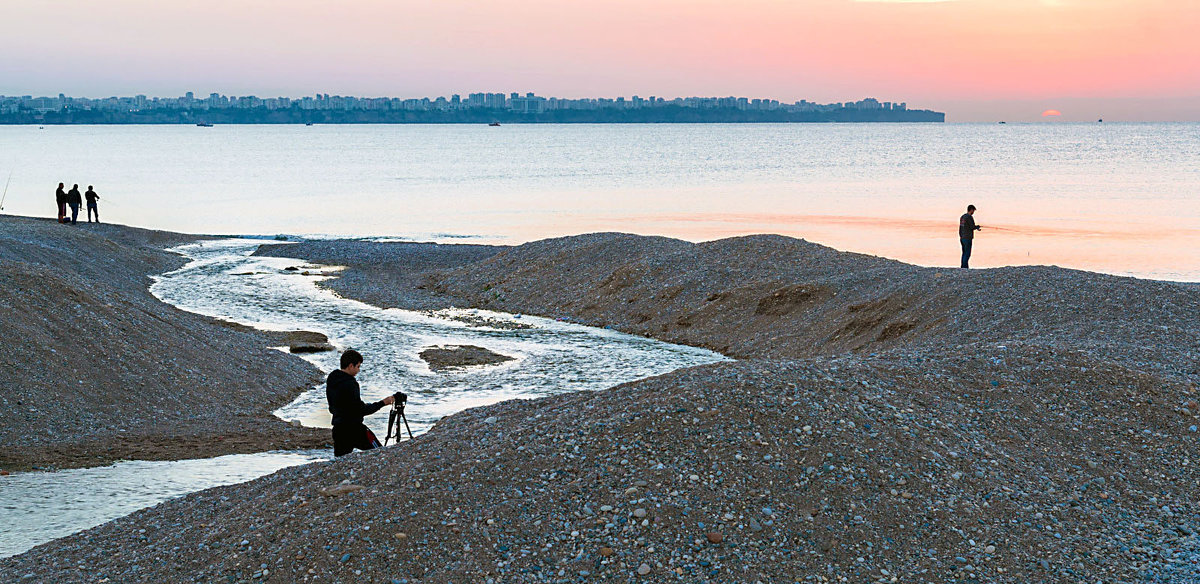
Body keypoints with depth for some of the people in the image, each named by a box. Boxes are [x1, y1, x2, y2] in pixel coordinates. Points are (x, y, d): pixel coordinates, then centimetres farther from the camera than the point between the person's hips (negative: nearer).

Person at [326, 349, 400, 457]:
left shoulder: (331, 381, 8)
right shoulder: (349, 384, -18)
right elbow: (361, 410, -17)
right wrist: (382, 403, -11)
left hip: (338, 428, 8)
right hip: (354, 428, -8)